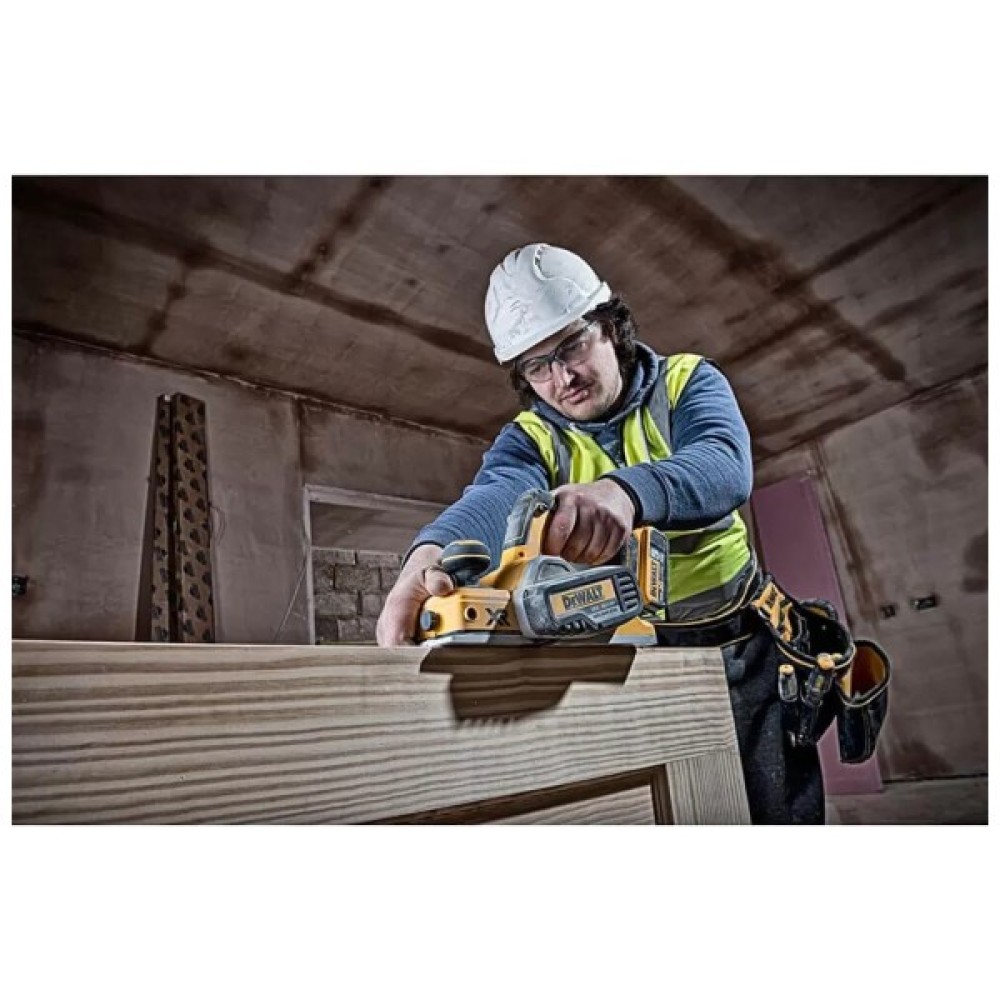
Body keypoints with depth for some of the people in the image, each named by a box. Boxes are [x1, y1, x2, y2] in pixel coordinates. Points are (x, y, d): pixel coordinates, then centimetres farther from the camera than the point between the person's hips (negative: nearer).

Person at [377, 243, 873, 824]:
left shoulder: (687, 381, -7)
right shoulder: (532, 439, -6)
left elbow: (726, 467, -30)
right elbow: (496, 499, -30)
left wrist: (625, 490, -52)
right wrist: (427, 559, -54)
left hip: (743, 645, 0)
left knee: (784, 812, 6)